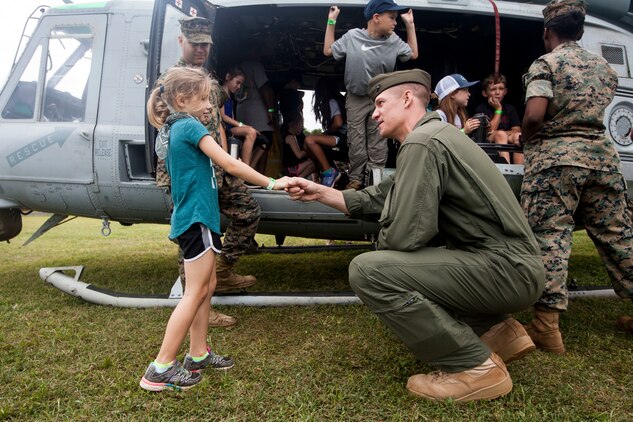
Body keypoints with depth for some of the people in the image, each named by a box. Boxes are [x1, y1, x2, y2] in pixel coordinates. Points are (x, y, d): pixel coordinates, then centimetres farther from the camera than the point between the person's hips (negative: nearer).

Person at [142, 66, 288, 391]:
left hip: (193, 218, 10)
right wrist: (271, 183, -14)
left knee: (207, 286, 14)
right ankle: (161, 370, -2)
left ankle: (198, 355, 22)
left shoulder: (172, 130, 15)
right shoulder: (190, 126, -13)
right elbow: (230, 164, -18)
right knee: (195, 292, -6)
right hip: (197, 218, -10)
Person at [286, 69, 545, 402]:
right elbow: (376, 201, 17)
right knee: (399, 262, 25)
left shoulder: (422, 142, -16)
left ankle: (475, 367, -8)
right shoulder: (432, 135, 16)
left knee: (368, 270, -19)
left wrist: (378, 246, 0)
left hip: (507, 268, -10)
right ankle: (496, 331, 16)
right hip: (509, 263, 10)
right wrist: (319, 192, 14)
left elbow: (404, 235, -23)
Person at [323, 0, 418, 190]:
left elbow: (413, 54, 11)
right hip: (355, 99, -1)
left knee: (378, 142, 2)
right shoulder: (352, 36, -7)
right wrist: (331, 22, -3)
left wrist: (410, 25, 5)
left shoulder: (394, 41, 0)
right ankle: (356, 179, 14)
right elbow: (328, 51, 3)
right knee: (357, 142, 4)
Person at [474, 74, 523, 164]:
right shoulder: (481, 109, 2)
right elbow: (489, 131, -9)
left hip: (509, 143, 4)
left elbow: (517, 130, 5)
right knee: (501, 134, -31)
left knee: (518, 137, -25)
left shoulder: (510, 108, 16)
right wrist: (498, 109, -6)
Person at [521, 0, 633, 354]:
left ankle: (548, 325, -10)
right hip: (603, 153, 6)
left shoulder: (545, 64, -4)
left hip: (555, 156, -6)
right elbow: (598, 110, 19)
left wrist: (525, 140, 1)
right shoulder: (605, 67, 16)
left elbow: (534, 115, -17)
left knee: (550, 237, -7)